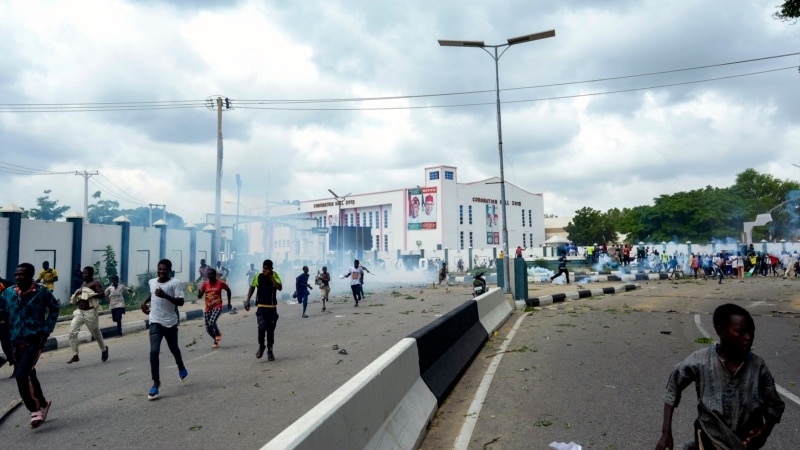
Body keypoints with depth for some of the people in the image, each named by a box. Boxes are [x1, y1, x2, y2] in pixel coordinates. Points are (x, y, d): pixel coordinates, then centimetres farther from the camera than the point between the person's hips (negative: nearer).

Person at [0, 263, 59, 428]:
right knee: (29, 375, 17)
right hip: (16, 341, 5)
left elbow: (54, 309, 6)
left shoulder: (42, 292, -6)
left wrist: (47, 329, -2)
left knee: (21, 375, -17)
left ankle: (35, 410, -1)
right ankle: (42, 404, 37)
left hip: (35, 339, -5)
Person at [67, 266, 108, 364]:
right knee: (72, 332, -9)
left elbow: (102, 295, -22)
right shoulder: (83, 284, 14)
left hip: (90, 313, -6)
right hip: (79, 312, 7)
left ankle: (104, 349, 32)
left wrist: (90, 295, -29)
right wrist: (76, 295, 9)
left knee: (96, 334, 9)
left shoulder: (95, 283, -9)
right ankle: (75, 355, -4)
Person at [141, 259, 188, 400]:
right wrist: (145, 302, 11)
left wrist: (165, 295, -31)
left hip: (170, 323, -2)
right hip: (155, 322, 2)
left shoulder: (175, 283, -13)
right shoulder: (151, 282, 4)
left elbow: (180, 302, -20)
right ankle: (156, 383, -2)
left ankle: (181, 367, 48)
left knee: (174, 349, 17)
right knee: (154, 351, -11)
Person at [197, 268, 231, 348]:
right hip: (208, 308, 4)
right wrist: (199, 291, -20)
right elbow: (199, 296, 3)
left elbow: (228, 290, 9)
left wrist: (229, 302, 8)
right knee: (208, 328, 5)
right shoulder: (205, 284, 0)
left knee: (211, 322, -25)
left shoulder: (220, 283, -7)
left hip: (217, 307, -4)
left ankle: (218, 334, 6)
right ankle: (216, 339, 31)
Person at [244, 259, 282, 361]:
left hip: (272, 308, 0)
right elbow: (252, 287, 10)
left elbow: (280, 288, -19)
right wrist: (247, 300, 3)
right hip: (261, 307, 0)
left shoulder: (274, 275, -5)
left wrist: (270, 276, -21)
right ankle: (261, 346, 8)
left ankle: (270, 351, 26)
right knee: (262, 327, -18)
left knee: (271, 330, 8)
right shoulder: (258, 276, -3)